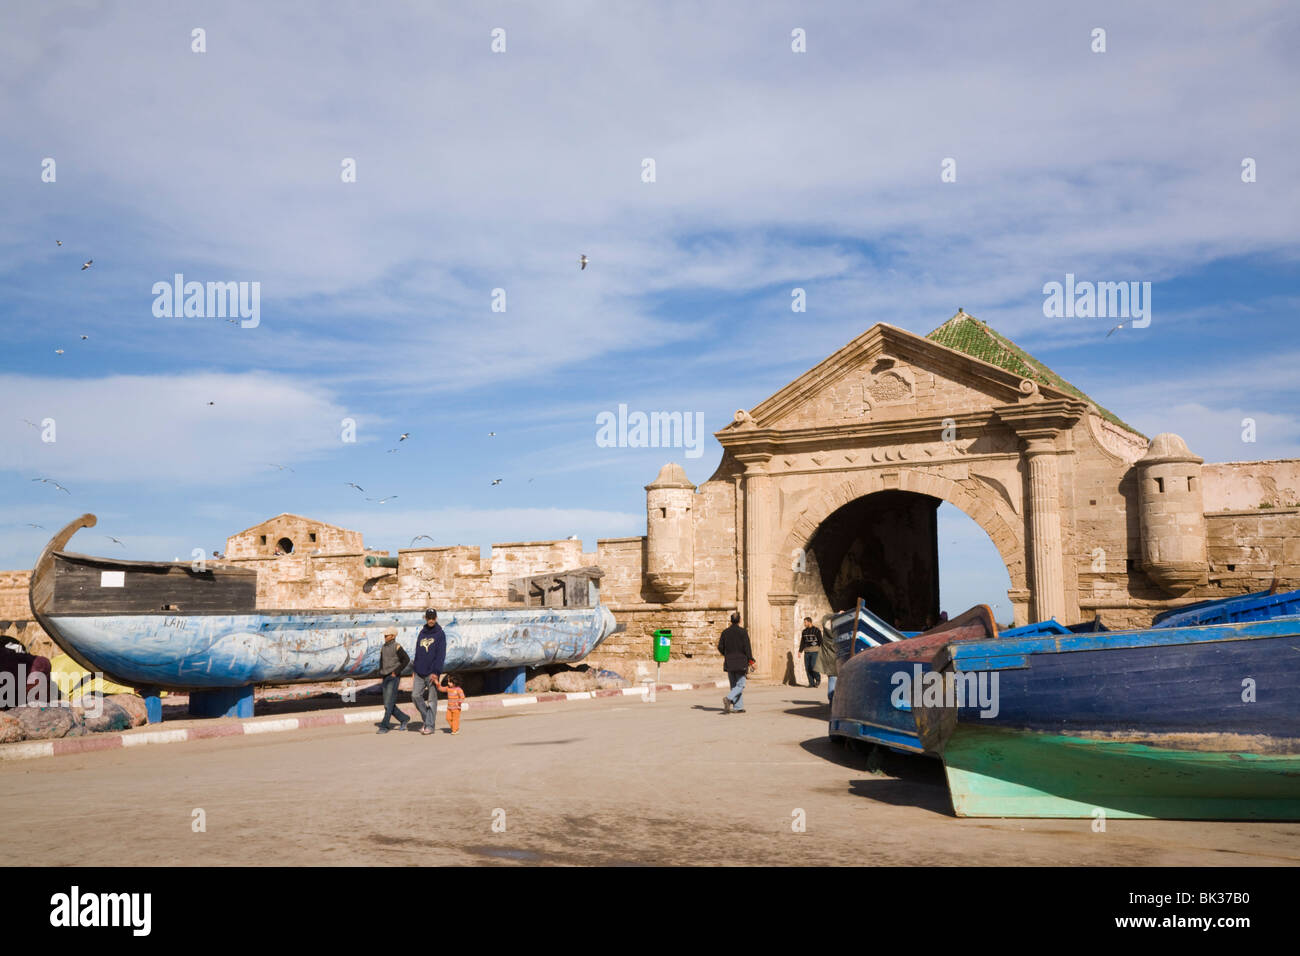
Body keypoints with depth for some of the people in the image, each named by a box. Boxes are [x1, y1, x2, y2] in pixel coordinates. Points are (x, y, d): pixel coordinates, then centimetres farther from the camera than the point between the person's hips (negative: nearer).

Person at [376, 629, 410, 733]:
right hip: (385, 678, 8)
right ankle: (404, 719, 21)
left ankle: (385, 725, -8)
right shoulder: (383, 648, 13)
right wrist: (380, 672, 11)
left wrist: (397, 671, -13)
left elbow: (406, 659, -10)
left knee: (389, 703, -11)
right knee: (387, 704, 7)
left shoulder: (397, 647, -7)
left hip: (394, 677, -7)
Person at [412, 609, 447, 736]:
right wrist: (415, 669, 14)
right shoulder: (422, 633, 13)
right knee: (415, 695, 0)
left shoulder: (440, 634, -3)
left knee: (432, 699, -2)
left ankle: (430, 725, 4)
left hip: (432, 672, -5)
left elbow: (441, 654, -10)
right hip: (420, 672, 5)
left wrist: (436, 672, -17)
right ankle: (426, 718, 17)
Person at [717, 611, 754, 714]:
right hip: (740, 662, -5)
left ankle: (738, 707, 10)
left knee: (734, 685, 12)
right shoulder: (743, 632, -9)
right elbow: (747, 647, -12)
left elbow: (720, 647, 4)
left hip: (729, 663, 5)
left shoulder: (725, 632, 3)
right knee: (740, 685, 1)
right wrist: (751, 660, -5)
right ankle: (729, 698, -23)